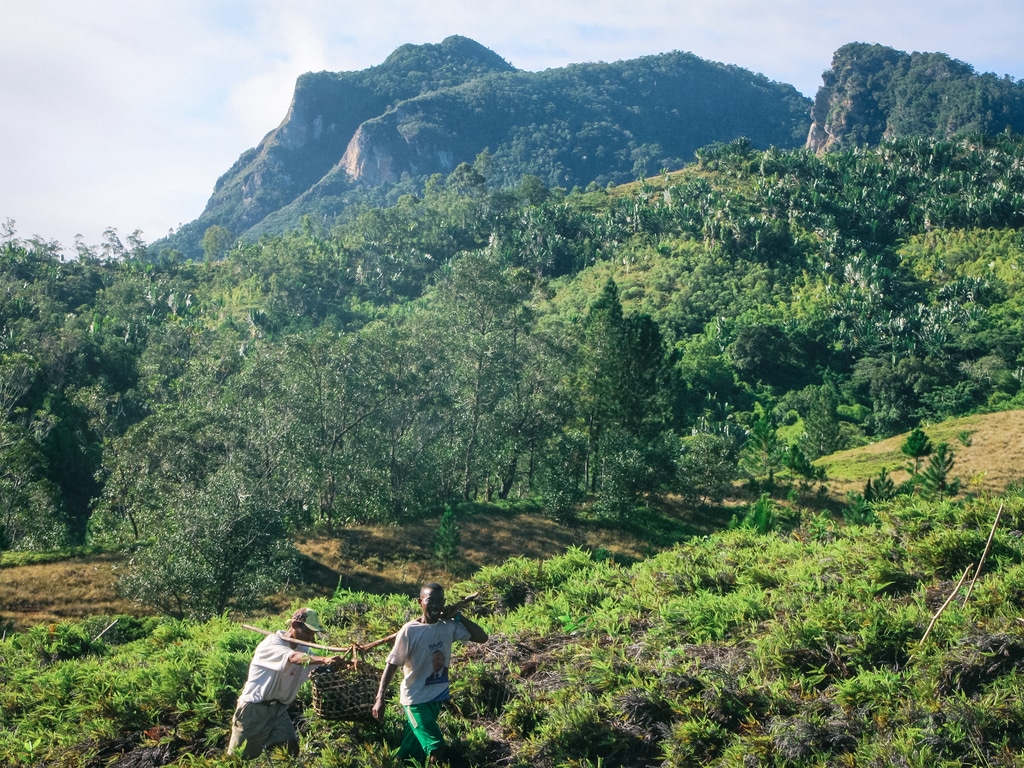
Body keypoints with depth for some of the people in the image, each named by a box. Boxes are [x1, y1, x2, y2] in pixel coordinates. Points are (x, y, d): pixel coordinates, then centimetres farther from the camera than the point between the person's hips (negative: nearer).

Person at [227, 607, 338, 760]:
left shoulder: (303, 648, 5)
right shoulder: (272, 643, -18)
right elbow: (293, 658, -37)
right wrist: (324, 659, -53)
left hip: (279, 709, 6)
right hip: (254, 709, -6)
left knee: (291, 750, -7)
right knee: (242, 758, 4)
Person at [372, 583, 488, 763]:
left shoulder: (449, 626, -3)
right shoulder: (410, 631, -16)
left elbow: (482, 637, -3)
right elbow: (392, 664, -12)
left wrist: (458, 616, -11)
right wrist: (380, 698, -17)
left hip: (437, 697, 5)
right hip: (416, 698, -5)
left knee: (412, 753, 13)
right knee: (436, 749, -13)